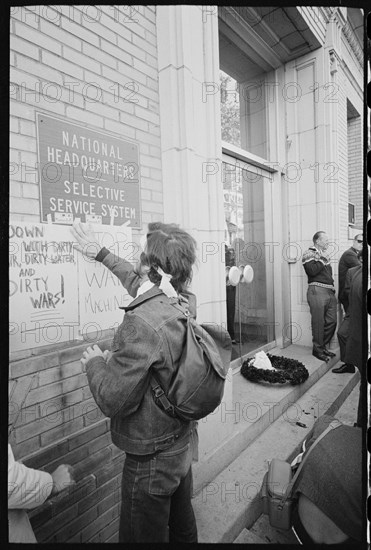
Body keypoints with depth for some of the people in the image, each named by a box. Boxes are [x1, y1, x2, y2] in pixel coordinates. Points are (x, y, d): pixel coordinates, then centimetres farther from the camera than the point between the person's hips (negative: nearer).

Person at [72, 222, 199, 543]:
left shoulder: (141, 323, -33)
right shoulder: (181, 305, -6)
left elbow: (112, 401, -26)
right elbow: (138, 282, 12)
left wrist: (95, 361, -8)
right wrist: (100, 253, 23)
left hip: (150, 459, -7)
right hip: (183, 443, 8)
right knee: (183, 528, 29)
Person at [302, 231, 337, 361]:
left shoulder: (323, 255, 23)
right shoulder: (309, 253, -3)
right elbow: (311, 271, -18)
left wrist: (332, 288, 12)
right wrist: (323, 260, -9)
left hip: (329, 292, 8)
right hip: (317, 292, -8)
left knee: (332, 321, 9)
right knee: (319, 322, -3)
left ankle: (323, 346, 23)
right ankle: (318, 349, 10)